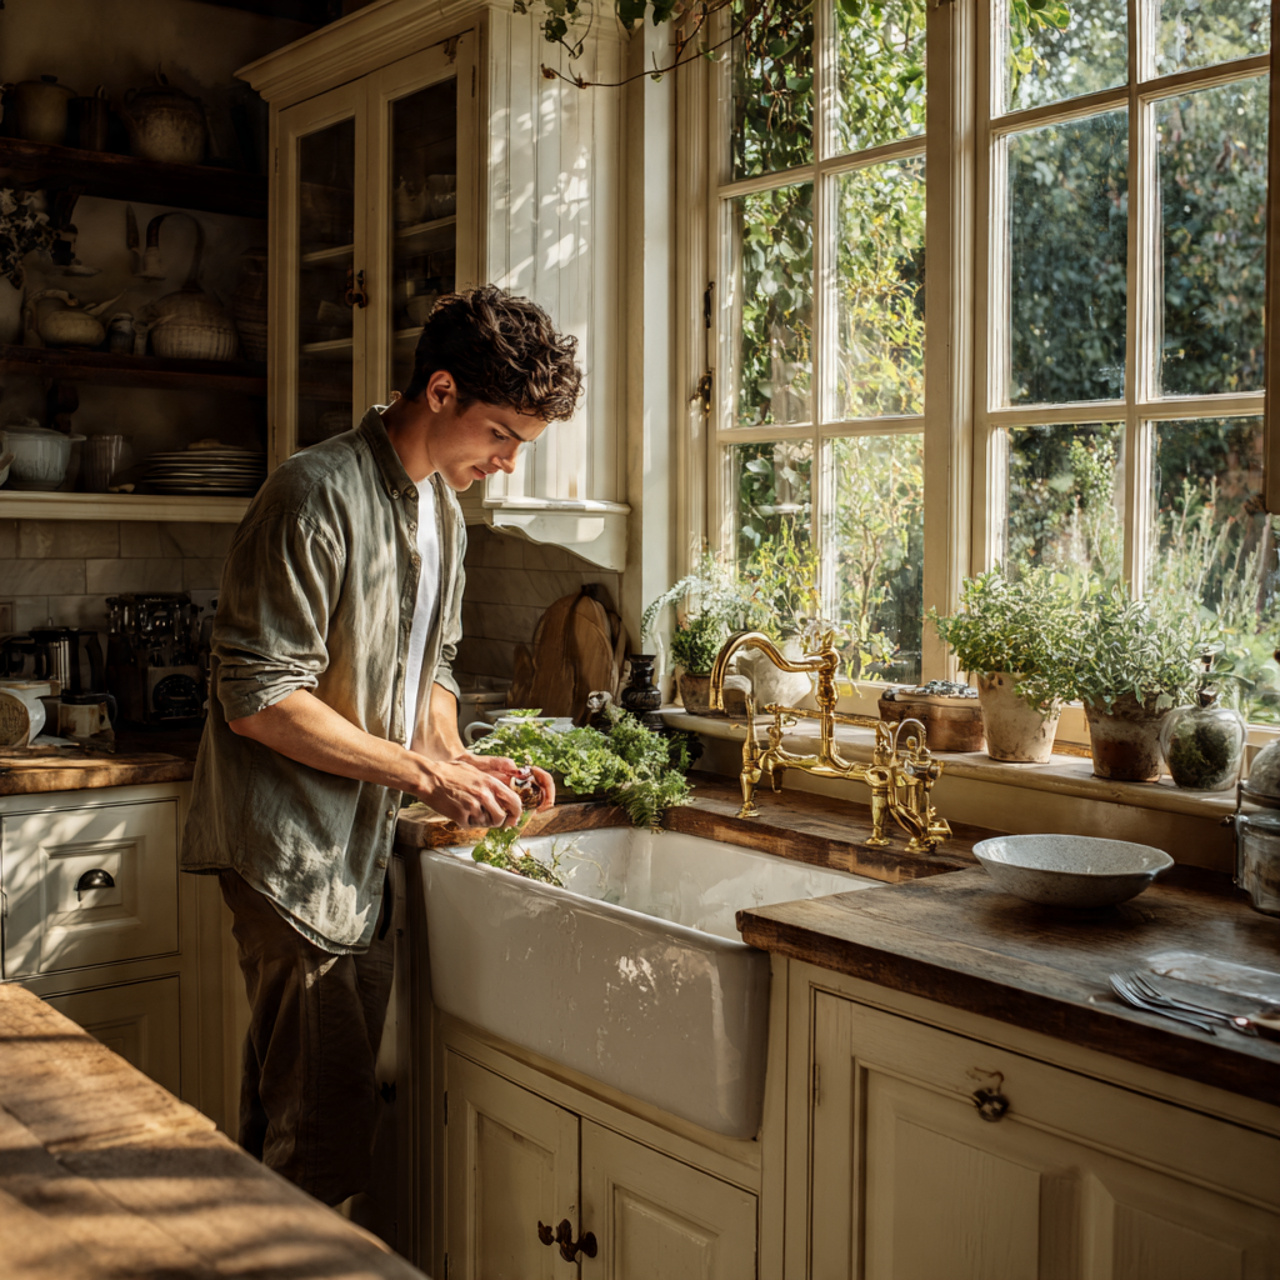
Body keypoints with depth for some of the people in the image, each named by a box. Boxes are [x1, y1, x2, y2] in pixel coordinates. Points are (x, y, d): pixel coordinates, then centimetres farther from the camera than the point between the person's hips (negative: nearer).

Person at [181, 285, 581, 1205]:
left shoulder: (443, 508, 13)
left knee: (293, 1110, 17)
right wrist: (425, 773, -16)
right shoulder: (319, 496, -16)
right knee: (322, 1124, -4)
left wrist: (456, 762, 2)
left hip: (362, 847, 9)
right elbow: (259, 700, -20)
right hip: (290, 850, -9)